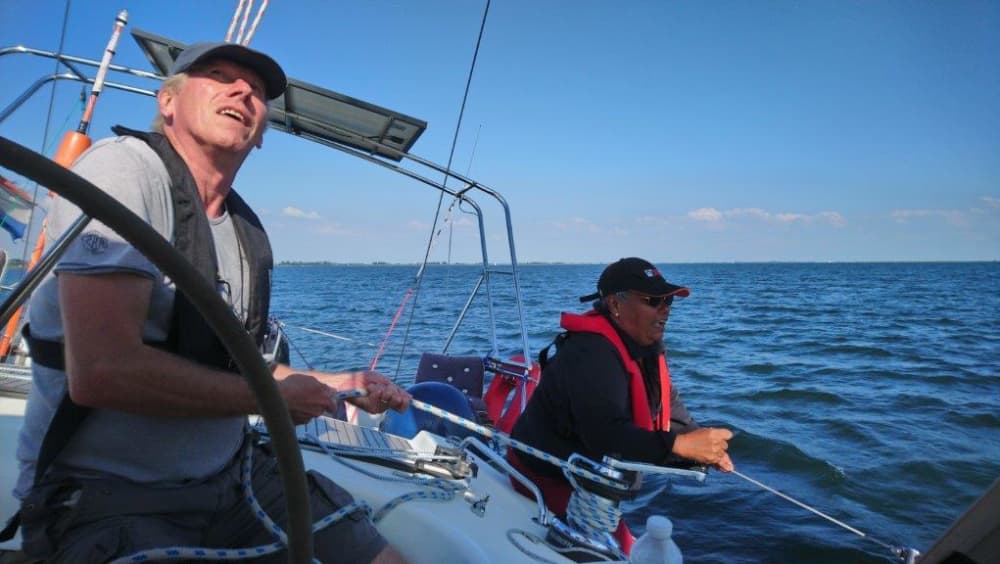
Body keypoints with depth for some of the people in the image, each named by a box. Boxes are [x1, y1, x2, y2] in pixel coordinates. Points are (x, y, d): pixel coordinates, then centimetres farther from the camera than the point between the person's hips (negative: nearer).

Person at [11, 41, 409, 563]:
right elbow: (102, 371, -26)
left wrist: (329, 383, 9)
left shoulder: (248, 231, 7)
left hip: (230, 476, 7)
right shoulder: (122, 166, -15)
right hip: (105, 495, -7)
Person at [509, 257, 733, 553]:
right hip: (549, 480, -10)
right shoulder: (591, 355, -32)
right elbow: (606, 435, -42)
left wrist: (700, 442, -11)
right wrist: (681, 445, -46)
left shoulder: (647, 345, 1)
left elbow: (668, 405, 6)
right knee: (622, 551, -8)